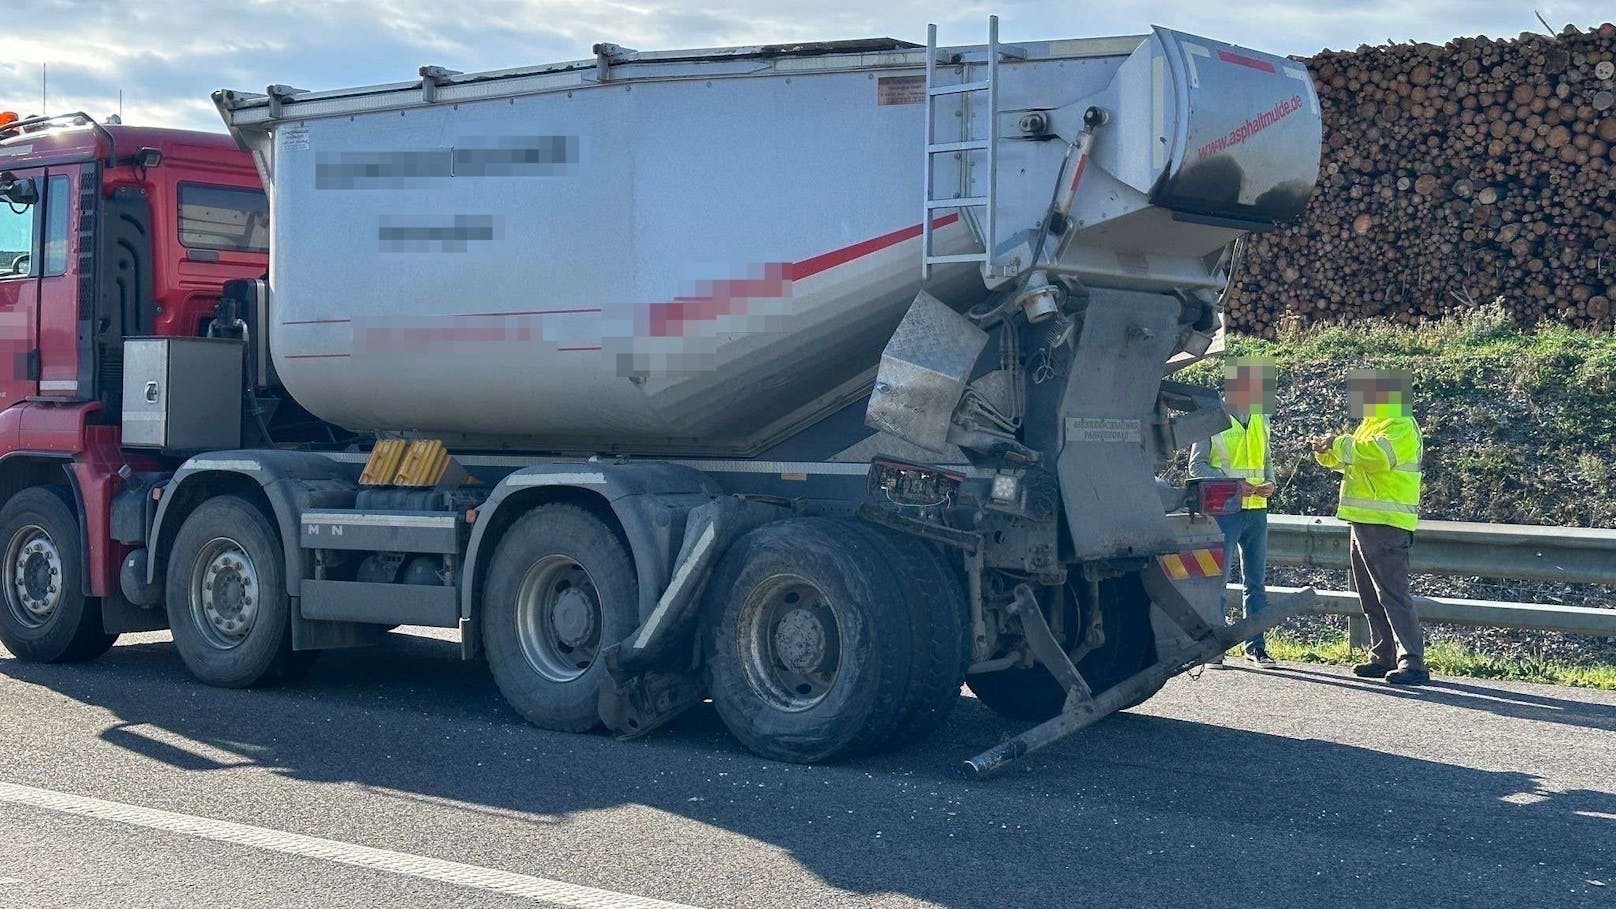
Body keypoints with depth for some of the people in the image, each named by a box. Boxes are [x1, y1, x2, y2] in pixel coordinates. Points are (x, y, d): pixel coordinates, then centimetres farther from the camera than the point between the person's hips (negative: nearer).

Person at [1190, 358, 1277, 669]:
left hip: (1256, 509, 6)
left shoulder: (1260, 420, 14)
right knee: (1218, 581, -3)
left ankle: (1256, 647, 16)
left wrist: (1270, 482, 0)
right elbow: (1196, 465, -6)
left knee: (1257, 581, 9)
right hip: (1223, 511, -6)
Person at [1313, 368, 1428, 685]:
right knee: (1371, 598, 13)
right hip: (1364, 524, 11)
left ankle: (1413, 664, -14)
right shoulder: (1371, 424, 20)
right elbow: (1349, 461, 28)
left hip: (1386, 526, -11)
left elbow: (1374, 456, -29)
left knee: (1393, 594, -13)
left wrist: (1340, 443, -16)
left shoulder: (1401, 427, -12)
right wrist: (1327, 452, 7)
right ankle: (1384, 658, 20)